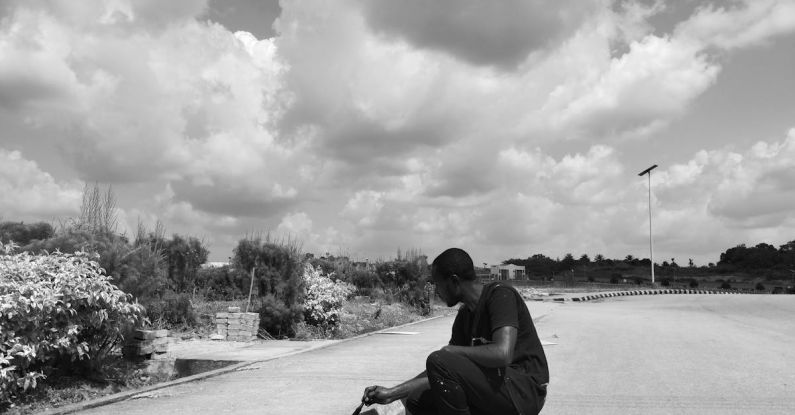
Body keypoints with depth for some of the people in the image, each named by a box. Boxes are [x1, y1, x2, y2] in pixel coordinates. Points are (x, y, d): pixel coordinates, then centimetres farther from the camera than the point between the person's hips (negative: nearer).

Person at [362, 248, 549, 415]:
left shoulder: (500, 294, -14)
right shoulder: (464, 316, 11)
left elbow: (502, 354, -29)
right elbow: (439, 374, 11)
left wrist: (452, 350, -14)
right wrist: (392, 393, 4)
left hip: (526, 391, -9)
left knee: (439, 360, -23)